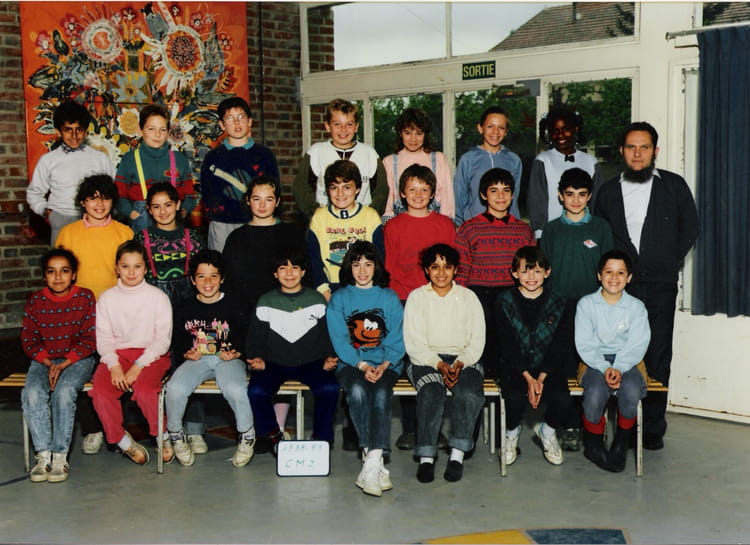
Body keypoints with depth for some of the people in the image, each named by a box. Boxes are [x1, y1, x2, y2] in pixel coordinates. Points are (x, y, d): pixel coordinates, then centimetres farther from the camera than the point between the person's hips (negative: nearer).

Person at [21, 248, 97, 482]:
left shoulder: (85, 298, -3)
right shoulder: (35, 301, 3)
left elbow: (89, 340, -6)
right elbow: (29, 340, 4)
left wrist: (63, 365, -14)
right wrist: (49, 363, -11)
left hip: (78, 359, -2)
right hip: (44, 359, 3)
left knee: (64, 392, -31)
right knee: (32, 393, -27)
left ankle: (60, 455, -20)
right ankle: (44, 454, -19)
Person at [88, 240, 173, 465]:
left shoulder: (157, 297, 1)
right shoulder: (107, 298, 9)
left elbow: (163, 339, -3)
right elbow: (103, 338, 4)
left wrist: (139, 365, -15)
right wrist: (114, 365, -14)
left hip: (151, 355, -3)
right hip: (117, 354, 3)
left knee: (144, 390, -31)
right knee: (100, 391, -25)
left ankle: (163, 436, -4)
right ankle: (122, 440, -3)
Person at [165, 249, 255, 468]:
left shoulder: (234, 306, 4)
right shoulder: (184, 308, 9)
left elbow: (245, 337, 4)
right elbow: (177, 339, 13)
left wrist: (236, 353, -13)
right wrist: (187, 352, -7)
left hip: (228, 359, -2)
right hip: (196, 359, 2)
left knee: (235, 390, -33)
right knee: (175, 388, -28)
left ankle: (247, 435, -5)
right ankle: (175, 434, 1)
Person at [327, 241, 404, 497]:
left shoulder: (390, 298, 11)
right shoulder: (339, 298, 10)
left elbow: (397, 339, 3)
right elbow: (339, 339, -1)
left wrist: (384, 365, -15)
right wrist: (362, 365, -16)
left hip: (386, 364, 0)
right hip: (350, 363, 0)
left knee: (381, 393, -32)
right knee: (357, 390, -33)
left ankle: (371, 464, -37)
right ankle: (377, 465, -32)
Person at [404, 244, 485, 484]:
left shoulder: (468, 297, 11)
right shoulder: (416, 297, 8)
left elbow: (477, 341, 5)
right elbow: (414, 343, -1)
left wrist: (460, 364, -14)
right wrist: (439, 365, -16)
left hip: (463, 360, 1)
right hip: (425, 360, -1)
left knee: (470, 392, -31)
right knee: (431, 391, -33)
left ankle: (457, 454, -26)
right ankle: (426, 456, -31)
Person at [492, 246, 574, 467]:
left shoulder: (558, 304, 3)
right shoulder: (504, 302, 1)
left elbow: (559, 346, -2)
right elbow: (508, 345, -6)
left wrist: (541, 378, -16)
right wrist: (528, 378, -18)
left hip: (548, 367, 1)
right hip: (514, 366, -1)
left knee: (562, 400, -26)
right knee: (515, 398, -31)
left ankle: (547, 431, 10)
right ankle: (511, 433, 5)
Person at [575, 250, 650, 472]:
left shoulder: (636, 307, 5)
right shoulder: (586, 304, 3)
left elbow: (638, 345, -3)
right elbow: (584, 344, -3)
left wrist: (619, 369, -19)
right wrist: (604, 368, -17)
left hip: (628, 362, 1)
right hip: (595, 362, -1)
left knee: (631, 391, -32)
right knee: (595, 393, -32)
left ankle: (621, 443, -6)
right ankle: (593, 445, -4)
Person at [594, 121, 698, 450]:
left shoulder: (674, 186, 6)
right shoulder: (608, 191, 11)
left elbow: (689, 229, 8)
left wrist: (669, 265, 2)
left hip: (660, 287, -1)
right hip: (620, 285, 1)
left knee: (658, 360, 0)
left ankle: (654, 429, 9)